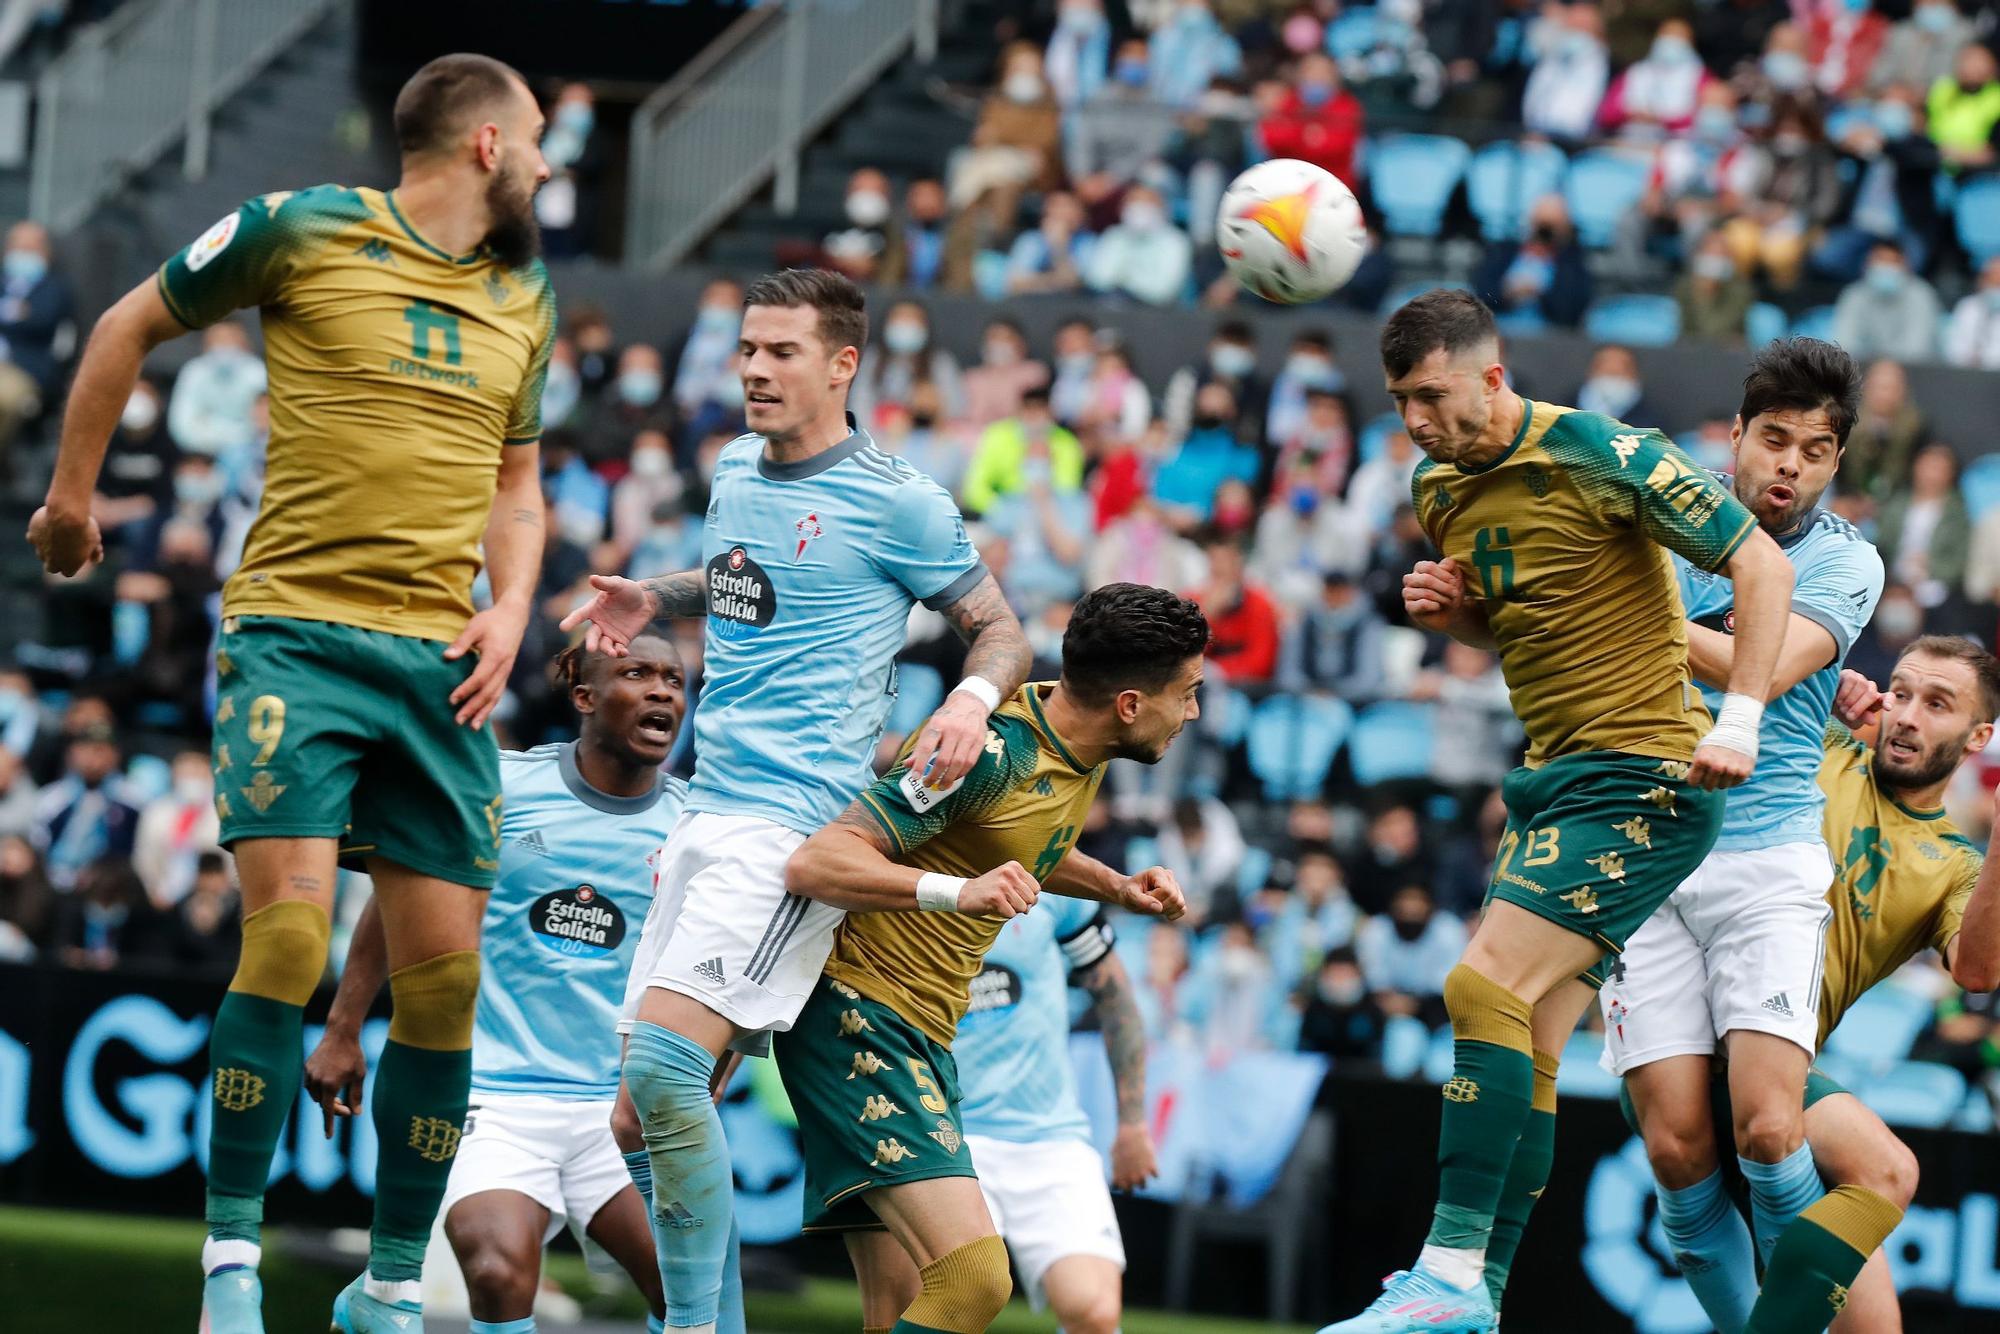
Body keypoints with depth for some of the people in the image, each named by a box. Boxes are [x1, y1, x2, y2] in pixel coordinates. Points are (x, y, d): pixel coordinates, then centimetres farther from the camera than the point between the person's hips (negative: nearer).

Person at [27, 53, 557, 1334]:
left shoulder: (524, 299, 14)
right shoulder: (303, 232, -3)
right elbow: (131, 327, 10)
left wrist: (511, 606, 7)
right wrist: (72, 493, 14)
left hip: (438, 660, 5)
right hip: (296, 636, -5)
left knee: (445, 978, 1)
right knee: (289, 940, -18)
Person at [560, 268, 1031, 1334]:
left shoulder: (896, 502, -7)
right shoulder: (737, 468, 14)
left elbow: (999, 626, 0)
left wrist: (971, 699, -20)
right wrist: (651, 598, 17)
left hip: (795, 822, -8)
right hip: (708, 808, 8)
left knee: (664, 1062, -22)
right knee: (665, 1090, 5)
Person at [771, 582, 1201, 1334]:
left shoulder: (1081, 749, 8)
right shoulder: (992, 753, -20)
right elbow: (815, 864, -24)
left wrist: (1119, 890, 14)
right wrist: (958, 891, -37)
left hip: (922, 1038, 10)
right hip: (856, 1015, -10)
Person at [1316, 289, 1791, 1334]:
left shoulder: (1600, 457, -15)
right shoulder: (1438, 488, 9)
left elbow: (1760, 564, -12)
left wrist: (1739, 720, -20)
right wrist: (1450, 610, 1)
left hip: (1640, 777, -9)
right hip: (1556, 778, 9)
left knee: (1487, 985, -20)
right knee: (1525, 1050, 6)